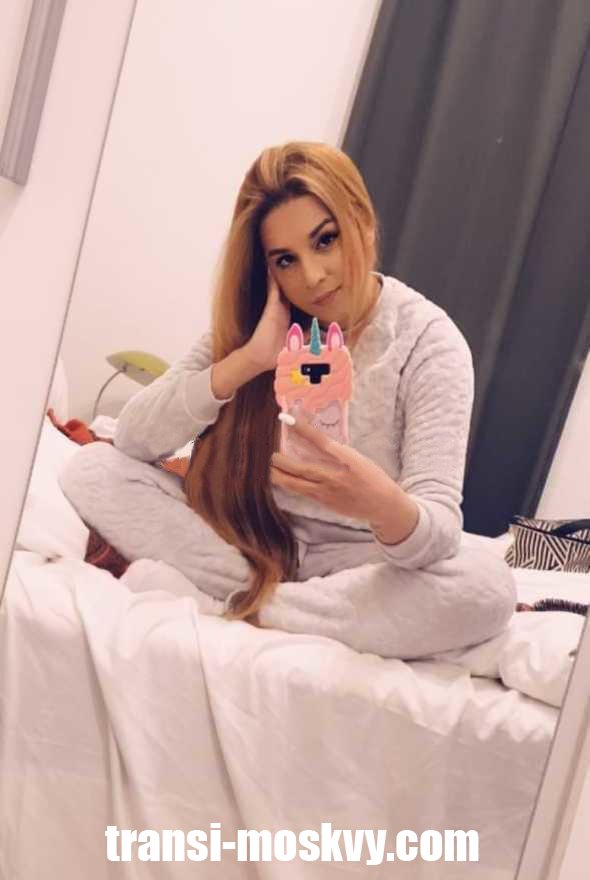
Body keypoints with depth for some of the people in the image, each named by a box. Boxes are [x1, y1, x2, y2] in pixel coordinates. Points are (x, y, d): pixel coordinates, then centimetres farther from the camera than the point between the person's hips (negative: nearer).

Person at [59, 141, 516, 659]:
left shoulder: (428, 341, -14)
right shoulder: (253, 321, -4)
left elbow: (439, 531, -24)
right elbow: (134, 438, -13)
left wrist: (381, 504, -48)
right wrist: (248, 359, -25)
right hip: (251, 542, 2)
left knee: (487, 587, -33)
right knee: (92, 469, -14)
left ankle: (238, 605, -23)